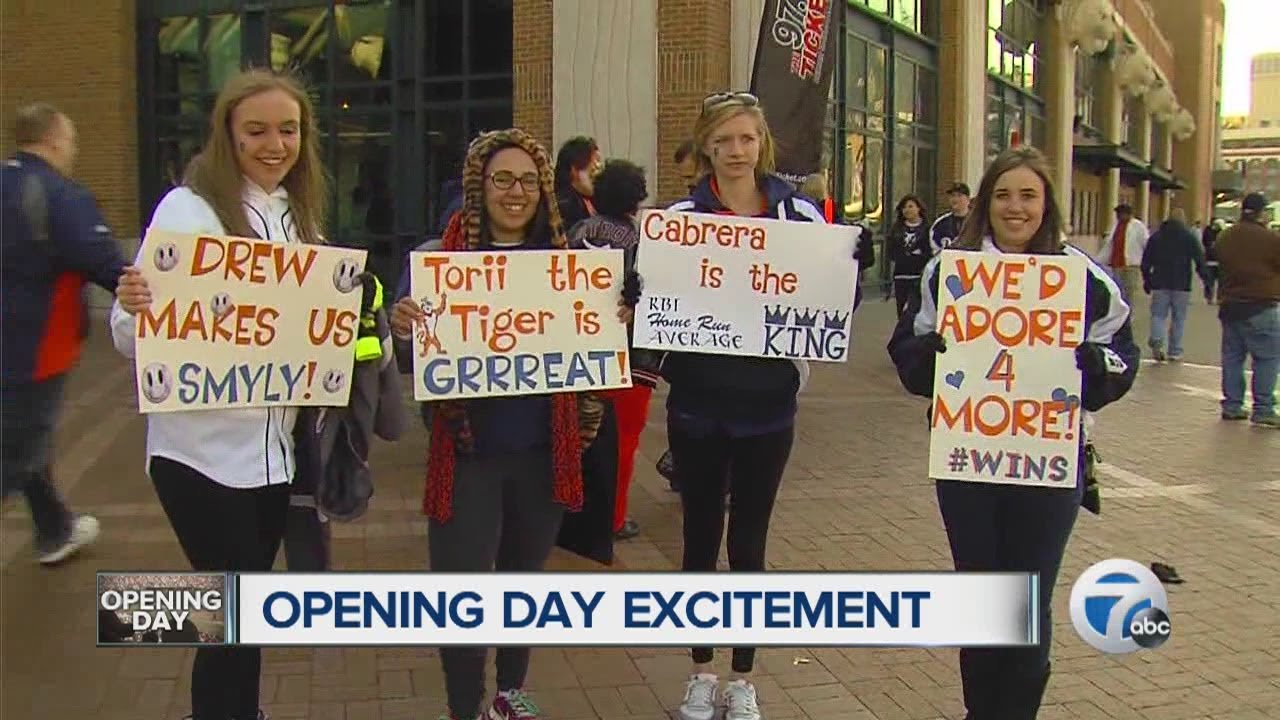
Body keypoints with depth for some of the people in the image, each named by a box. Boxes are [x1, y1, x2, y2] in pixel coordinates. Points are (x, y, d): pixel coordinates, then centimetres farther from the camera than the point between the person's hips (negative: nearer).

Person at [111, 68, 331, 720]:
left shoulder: (298, 215, 8)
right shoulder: (189, 209, -12)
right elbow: (134, 340, -15)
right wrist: (133, 307, -36)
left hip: (272, 444, 6)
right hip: (203, 450, -6)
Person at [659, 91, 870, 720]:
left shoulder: (799, 214, -2)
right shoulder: (680, 218, -3)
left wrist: (853, 266, -17)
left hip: (768, 408, 0)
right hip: (697, 407, 0)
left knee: (749, 544, 11)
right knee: (701, 539, 13)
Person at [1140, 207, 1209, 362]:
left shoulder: (1155, 236, 8)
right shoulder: (1189, 237, 1)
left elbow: (1146, 261, 10)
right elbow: (1200, 261, -3)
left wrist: (1147, 280, 19)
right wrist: (1206, 280, 1)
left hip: (1160, 284, 1)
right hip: (1182, 285, -1)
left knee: (1158, 314, 5)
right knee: (1178, 318, 6)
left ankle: (1156, 340, -22)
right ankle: (1175, 352, 8)